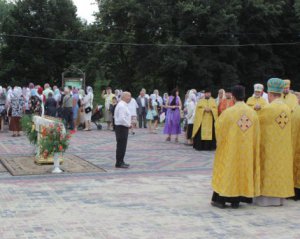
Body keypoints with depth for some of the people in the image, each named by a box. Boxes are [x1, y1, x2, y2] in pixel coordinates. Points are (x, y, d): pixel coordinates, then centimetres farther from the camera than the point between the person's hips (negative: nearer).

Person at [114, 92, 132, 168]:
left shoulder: (123, 105, 16)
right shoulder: (122, 106, -18)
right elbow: (122, 119, -26)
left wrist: (129, 124, 12)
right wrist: (128, 125, -15)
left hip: (123, 127, 10)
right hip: (122, 127, -10)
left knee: (122, 145, 15)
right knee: (121, 146, -5)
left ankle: (120, 162, 23)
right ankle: (119, 163, -1)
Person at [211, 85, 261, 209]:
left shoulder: (228, 112, -14)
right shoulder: (253, 113, -4)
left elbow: (218, 127, -1)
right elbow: (256, 135, 3)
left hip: (230, 148, -3)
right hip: (247, 150, 3)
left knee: (227, 170, 8)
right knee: (243, 171, 12)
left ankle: (221, 199, 11)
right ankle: (236, 201, 15)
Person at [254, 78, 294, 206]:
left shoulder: (267, 109, -17)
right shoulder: (287, 109, 1)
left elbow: (257, 123, -5)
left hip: (269, 146, -5)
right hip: (284, 148, 6)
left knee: (268, 170, 2)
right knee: (281, 169, 12)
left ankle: (265, 198, 6)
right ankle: (279, 197, 17)